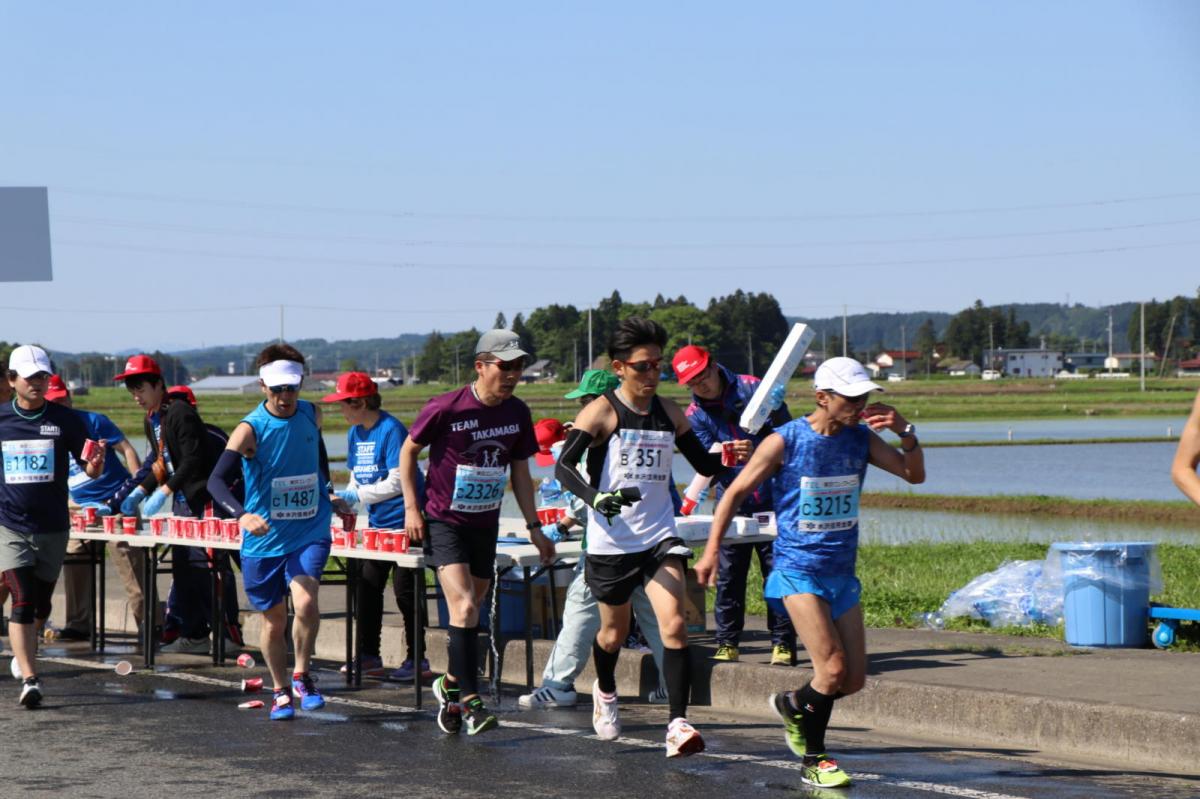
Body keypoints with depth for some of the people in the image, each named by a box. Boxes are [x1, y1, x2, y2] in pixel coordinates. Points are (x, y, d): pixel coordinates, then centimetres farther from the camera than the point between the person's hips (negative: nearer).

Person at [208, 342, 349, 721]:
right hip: (264, 539, -1)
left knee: (306, 603, -21)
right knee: (274, 620, 11)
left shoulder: (311, 415, 0)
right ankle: (281, 691, 32)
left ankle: (302, 675, 2)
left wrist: (328, 495, 19)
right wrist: (241, 515, -42)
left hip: (309, 533, 1)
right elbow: (217, 480, -26)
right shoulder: (250, 429, -15)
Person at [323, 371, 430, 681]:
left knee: (404, 590, -4)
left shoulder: (391, 430, -18)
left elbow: (397, 482, -22)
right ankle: (369, 656, 17)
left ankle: (417, 659, 4)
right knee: (367, 588, 9)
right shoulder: (355, 433, 8)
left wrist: (355, 495, -21)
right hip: (377, 523, 9)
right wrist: (343, 502, -2)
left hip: (404, 521, -9)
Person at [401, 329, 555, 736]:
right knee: (464, 607, -18)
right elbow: (408, 450, -2)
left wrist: (534, 526, 9)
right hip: (444, 522, -5)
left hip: (485, 526, 5)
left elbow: (520, 471, 11)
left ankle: (451, 685, 33)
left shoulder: (517, 413, 0)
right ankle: (470, 702, -17)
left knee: (468, 612, 12)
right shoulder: (445, 408, -15)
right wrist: (411, 507, -7)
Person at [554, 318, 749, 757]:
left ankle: (678, 725, -17)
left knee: (674, 626, -16)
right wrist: (597, 497, -35)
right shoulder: (601, 412, -9)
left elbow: (703, 464, 13)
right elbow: (563, 465, -17)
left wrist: (729, 456, -10)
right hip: (610, 540, -2)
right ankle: (605, 692, 47)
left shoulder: (670, 413, 5)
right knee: (614, 633, 15)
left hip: (659, 537, 2)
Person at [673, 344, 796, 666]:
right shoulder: (695, 415, 4)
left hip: (772, 498, -2)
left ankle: (783, 643, 2)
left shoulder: (752, 388, -3)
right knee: (729, 575, 1)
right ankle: (727, 642, 11)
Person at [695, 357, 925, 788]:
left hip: (842, 572, 6)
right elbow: (735, 492, -3)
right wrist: (711, 551, -5)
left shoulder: (861, 438, 4)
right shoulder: (784, 442, -10)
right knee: (833, 669, -16)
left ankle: (793, 705, 33)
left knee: (854, 679, 3)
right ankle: (813, 762, 4)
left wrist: (906, 432, -13)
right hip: (798, 571, -5)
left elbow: (914, 475, 5)